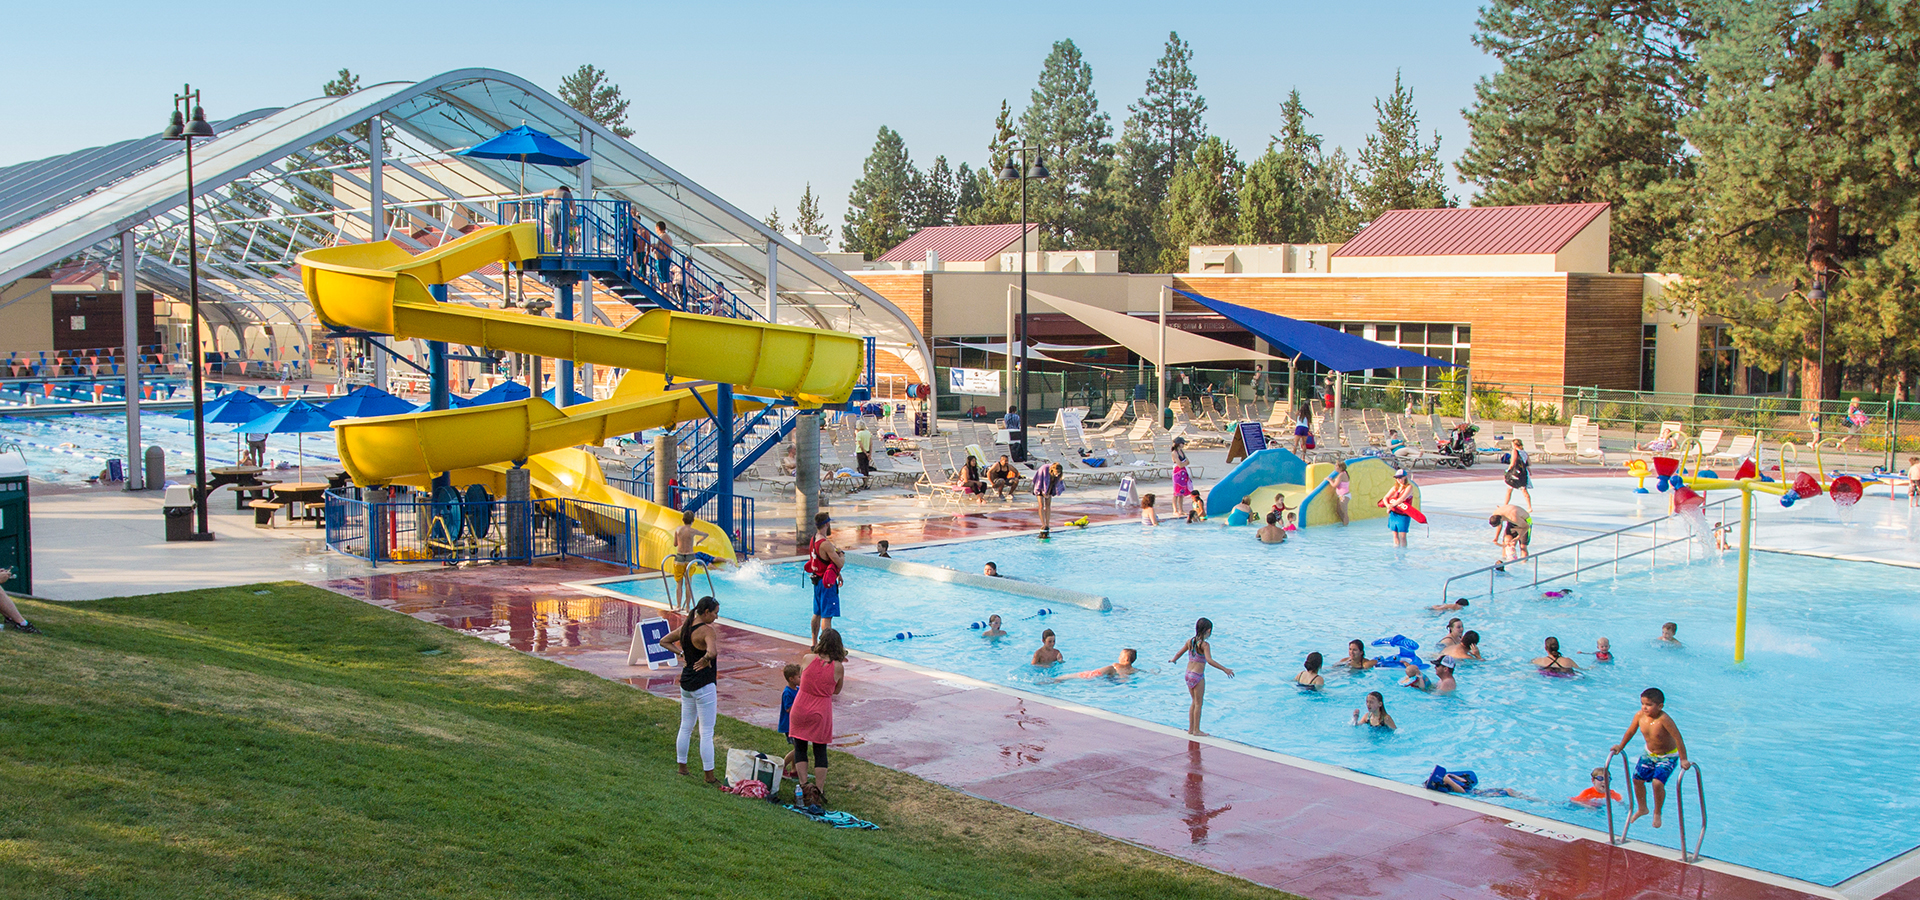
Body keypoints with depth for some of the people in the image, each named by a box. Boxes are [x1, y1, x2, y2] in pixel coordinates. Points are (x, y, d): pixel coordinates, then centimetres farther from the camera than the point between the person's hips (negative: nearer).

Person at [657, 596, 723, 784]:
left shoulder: (685, 627, 6)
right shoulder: (707, 630, -19)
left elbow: (664, 642, 20)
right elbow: (712, 652, -39)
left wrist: (680, 653, 9)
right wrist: (705, 660, -19)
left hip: (686, 683, 8)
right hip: (703, 686, -8)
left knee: (685, 727, 20)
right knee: (706, 733, 0)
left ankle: (682, 767, 29)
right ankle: (709, 775, 6)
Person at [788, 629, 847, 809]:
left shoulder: (807, 659, -8)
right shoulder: (838, 667, -8)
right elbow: (836, 691, 7)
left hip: (801, 709, 0)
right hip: (822, 712, 0)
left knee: (800, 748, 14)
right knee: (820, 751, 12)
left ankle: (804, 785, 0)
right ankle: (818, 791, 7)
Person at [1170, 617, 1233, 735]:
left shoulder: (1190, 641, 5)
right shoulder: (1204, 645, -16)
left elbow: (1179, 653, 16)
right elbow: (1209, 660, -30)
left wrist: (1173, 660, 37)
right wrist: (1225, 669, -31)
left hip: (1188, 674, 7)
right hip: (1198, 676, -7)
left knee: (1194, 702, 19)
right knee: (1199, 703, 4)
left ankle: (1190, 728, 23)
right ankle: (1196, 730, 9)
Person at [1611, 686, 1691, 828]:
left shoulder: (1664, 719, -35)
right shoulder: (1640, 715, -18)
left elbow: (1678, 738, -32)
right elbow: (1631, 731, 0)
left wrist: (1683, 760, -31)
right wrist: (1621, 746, 9)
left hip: (1667, 756, -6)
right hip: (1649, 754, 6)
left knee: (1657, 783, -20)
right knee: (1637, 779, 8)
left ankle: (1657, 813, 6)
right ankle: (1642, 808, 35)